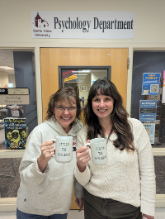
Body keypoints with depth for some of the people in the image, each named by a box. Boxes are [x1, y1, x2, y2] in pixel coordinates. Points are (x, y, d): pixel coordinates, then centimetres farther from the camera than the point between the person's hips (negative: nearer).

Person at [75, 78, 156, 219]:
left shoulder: (135, 127, -14)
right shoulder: (83, 134, -8)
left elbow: (147, 173, -7)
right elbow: (84, 181, -5)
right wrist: (81, 165, -25)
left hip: (128, 207, -1)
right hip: (93, 204, 2)